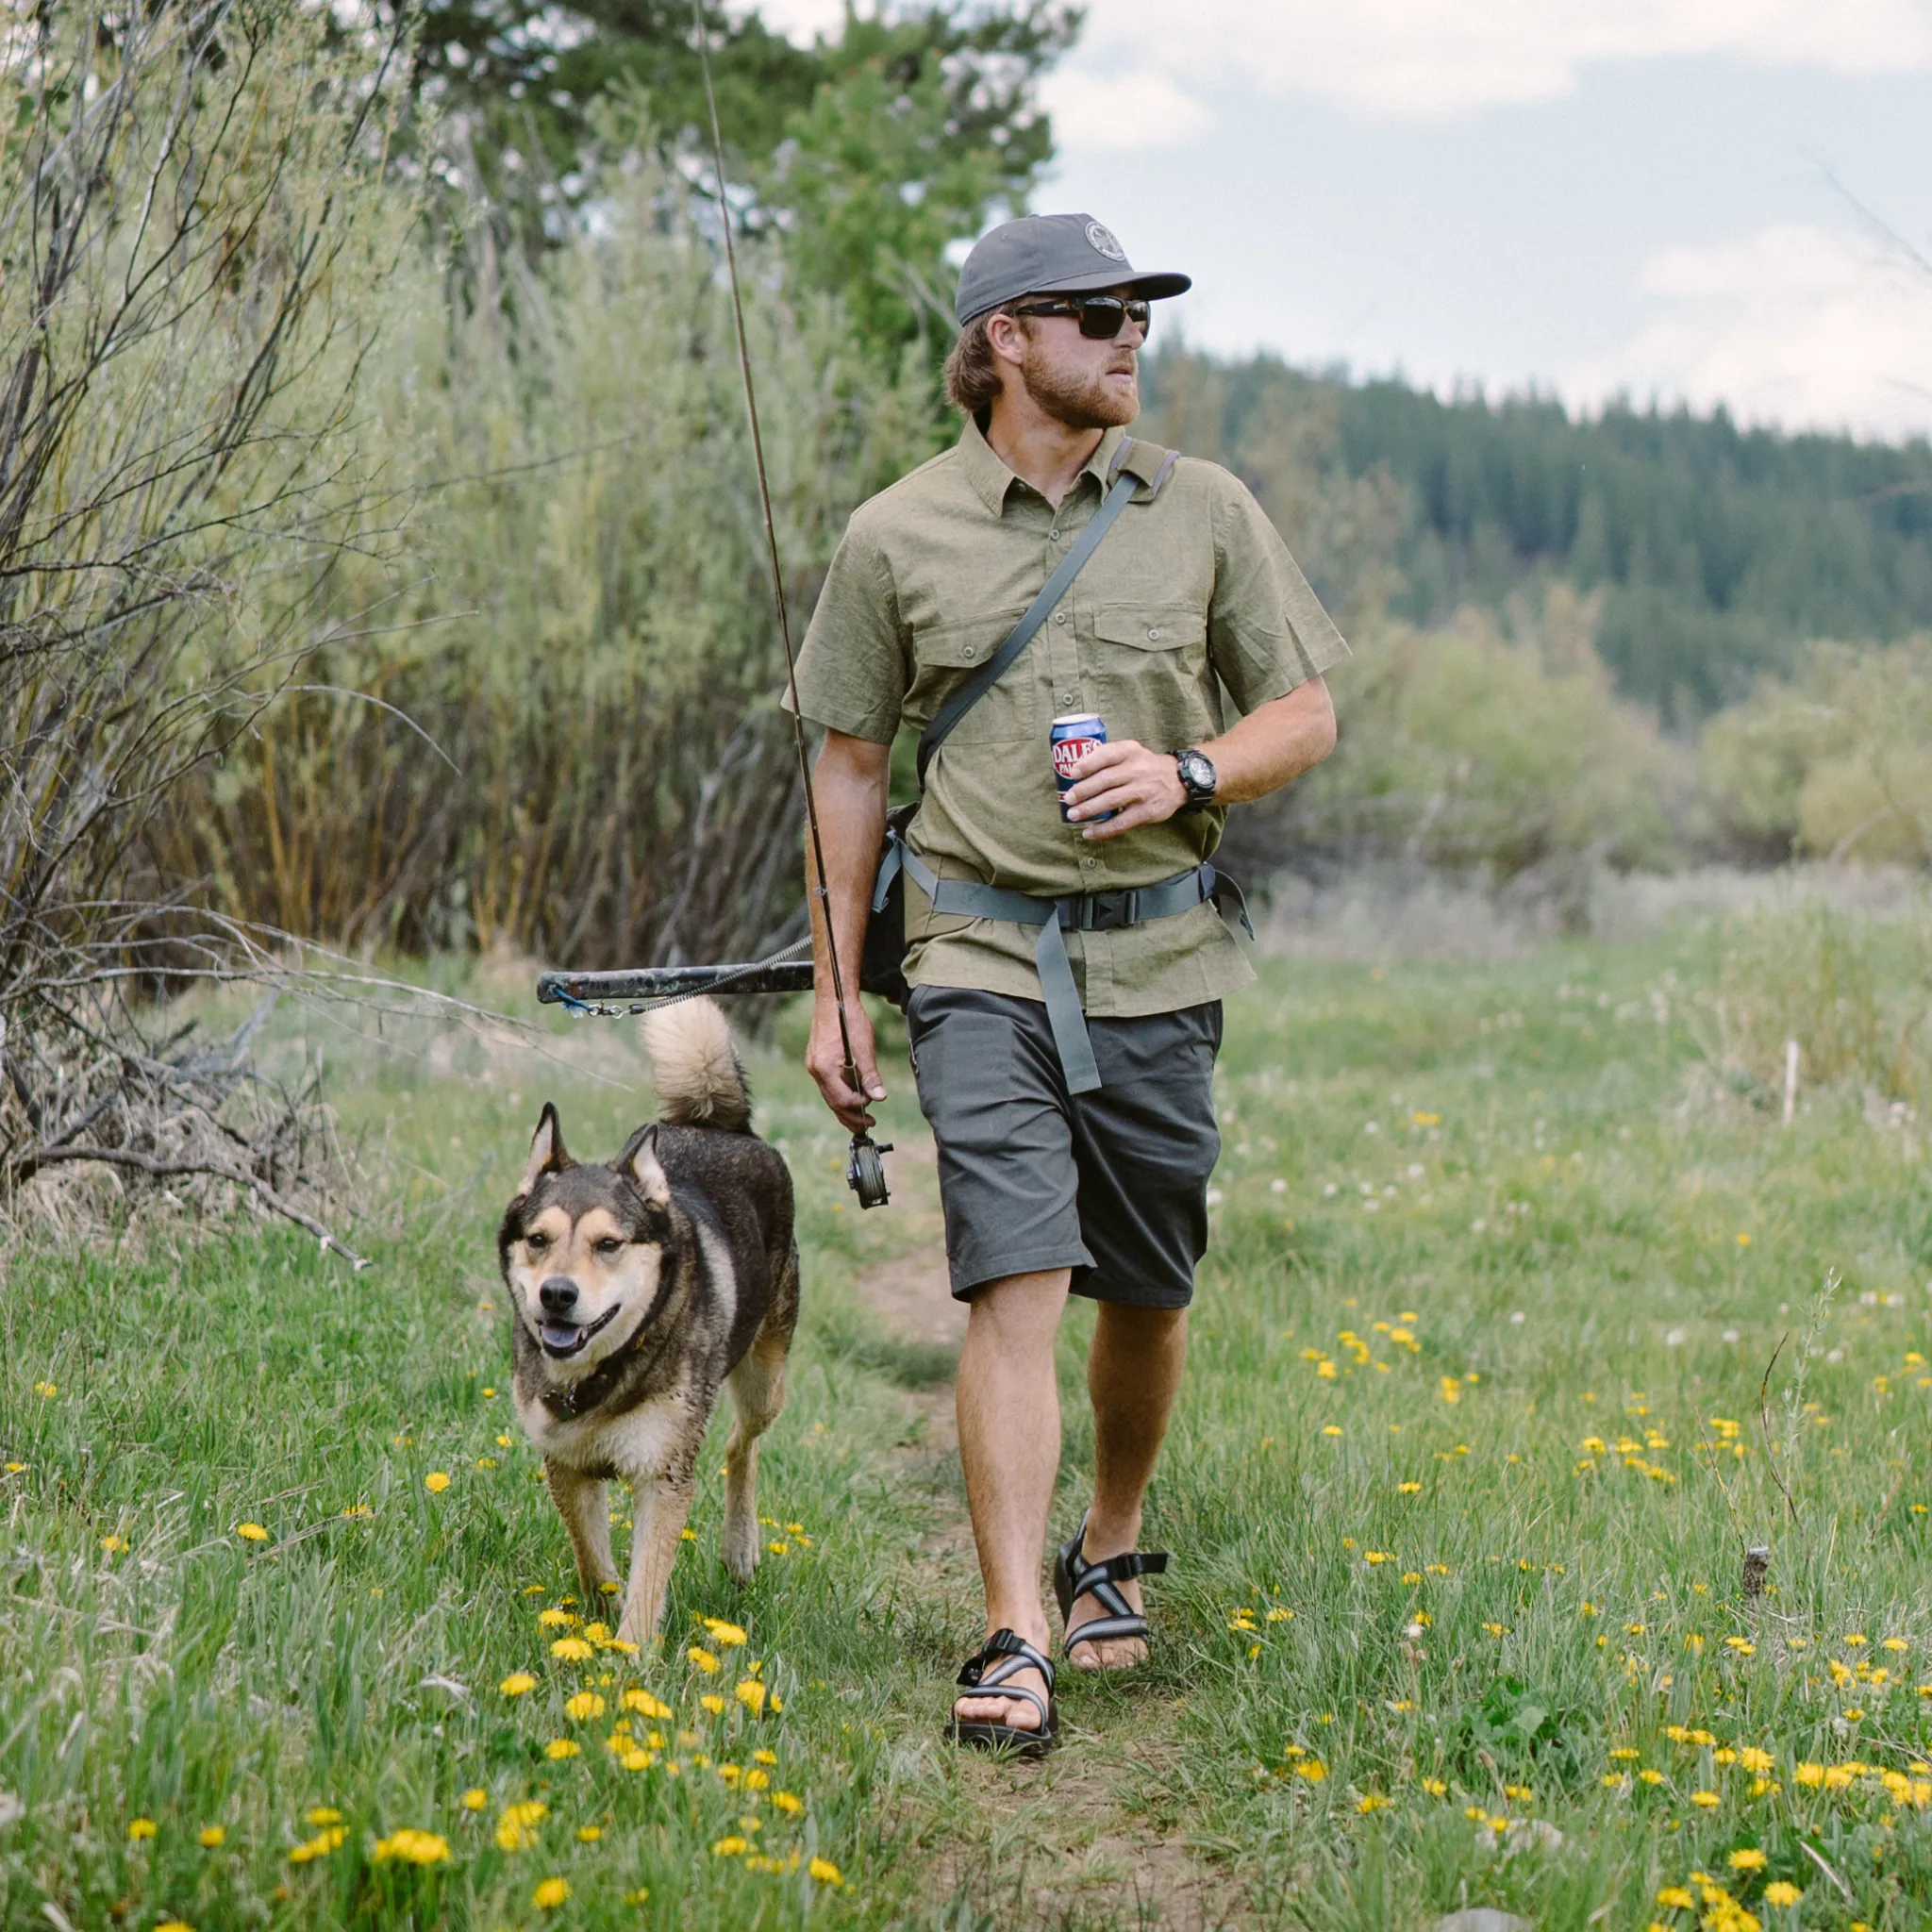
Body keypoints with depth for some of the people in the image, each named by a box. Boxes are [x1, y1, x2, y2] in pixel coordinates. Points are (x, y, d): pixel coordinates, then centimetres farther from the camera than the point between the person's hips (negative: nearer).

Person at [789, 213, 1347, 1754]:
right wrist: (836, 989, 8)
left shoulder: (1205, 512, 4)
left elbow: (1306, 716, 10)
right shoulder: (898, 538, 1)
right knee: (1016, 1283, -13)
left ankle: (1112, 1551, 35)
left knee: (1147, 1296, 11)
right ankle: (1014, 1642, -9)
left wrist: (1189, 775, -12)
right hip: (984, 956, -2)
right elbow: (852, 764, 9)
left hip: (1158, 960, 2)